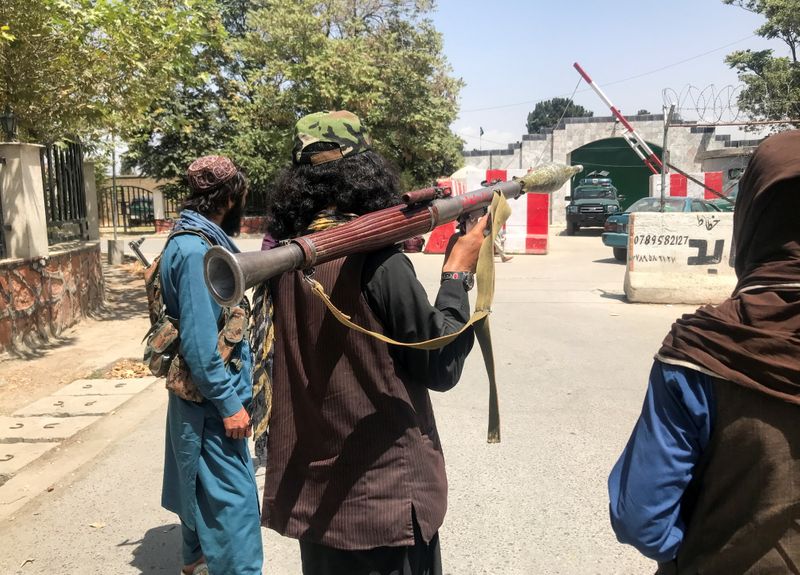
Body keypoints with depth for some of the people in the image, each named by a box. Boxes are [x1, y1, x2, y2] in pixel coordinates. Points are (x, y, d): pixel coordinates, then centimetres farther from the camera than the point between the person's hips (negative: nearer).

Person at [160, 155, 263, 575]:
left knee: (202, 484, 24)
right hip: (211, 398, -10)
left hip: (202, 395, 10)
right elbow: (199, 340, -25)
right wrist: (229, 402, -20)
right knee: (233, 497, -3)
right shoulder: (195, 249, -21)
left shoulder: (199, 241, 9)